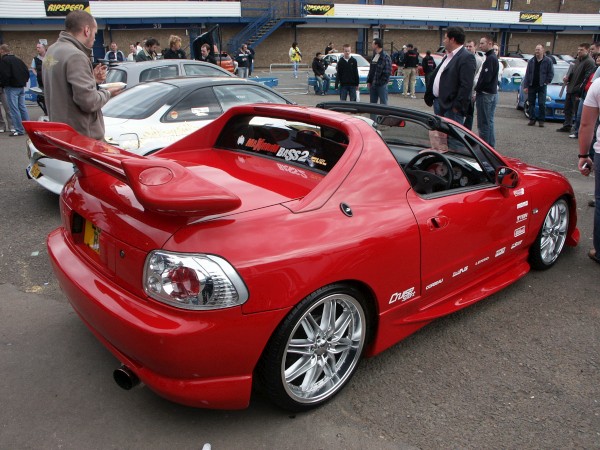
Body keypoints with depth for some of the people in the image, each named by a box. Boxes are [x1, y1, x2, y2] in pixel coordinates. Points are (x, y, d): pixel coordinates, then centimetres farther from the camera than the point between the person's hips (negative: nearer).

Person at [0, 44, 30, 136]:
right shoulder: (17, 59, 13)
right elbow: (27, 71, 15)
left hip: (11, 87, -8)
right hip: (21, 86, 8)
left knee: (14, 109, -5)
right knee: (22, 107, 13)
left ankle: (19, 130, -5)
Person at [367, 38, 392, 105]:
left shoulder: (385, 57, -11)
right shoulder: (374, 56, 13)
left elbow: (387, 72, -15)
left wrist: (380, 82, -14)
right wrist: (368, 81, 9)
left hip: (381, 85, -8)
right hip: (372, 84, 8)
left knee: (383, 104, -1)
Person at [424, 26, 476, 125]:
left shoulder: (467, 58, -12)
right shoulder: (448, 56, 18)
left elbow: (466, 85, -20)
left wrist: (458, 106, -23)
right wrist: (429, 96, 16)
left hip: (451, 107, -10)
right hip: (438, 102, 10)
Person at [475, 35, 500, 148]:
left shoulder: (490, 59, -16)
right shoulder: (493, 57, 16)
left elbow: (485, 78, -22)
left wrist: (476, 90, -10)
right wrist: (478, 90, 11)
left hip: (485, 94, -10)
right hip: (492, 93, 10)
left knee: (483, 123, -6)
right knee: (489, 122, 15)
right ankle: (491, 146, 22)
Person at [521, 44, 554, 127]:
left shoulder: (548, 61, -2)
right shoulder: (531, 61, 6)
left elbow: (551, 73, 3)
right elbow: (527, 74, 5)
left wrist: (547, 82, -6)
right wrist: (525, 86, 0)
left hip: (542, 86, -3)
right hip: (532, 86, 3)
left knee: (542, 104, -4)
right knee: (531, 103, 5)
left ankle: (541, 120, 3)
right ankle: (532, 119, 13)